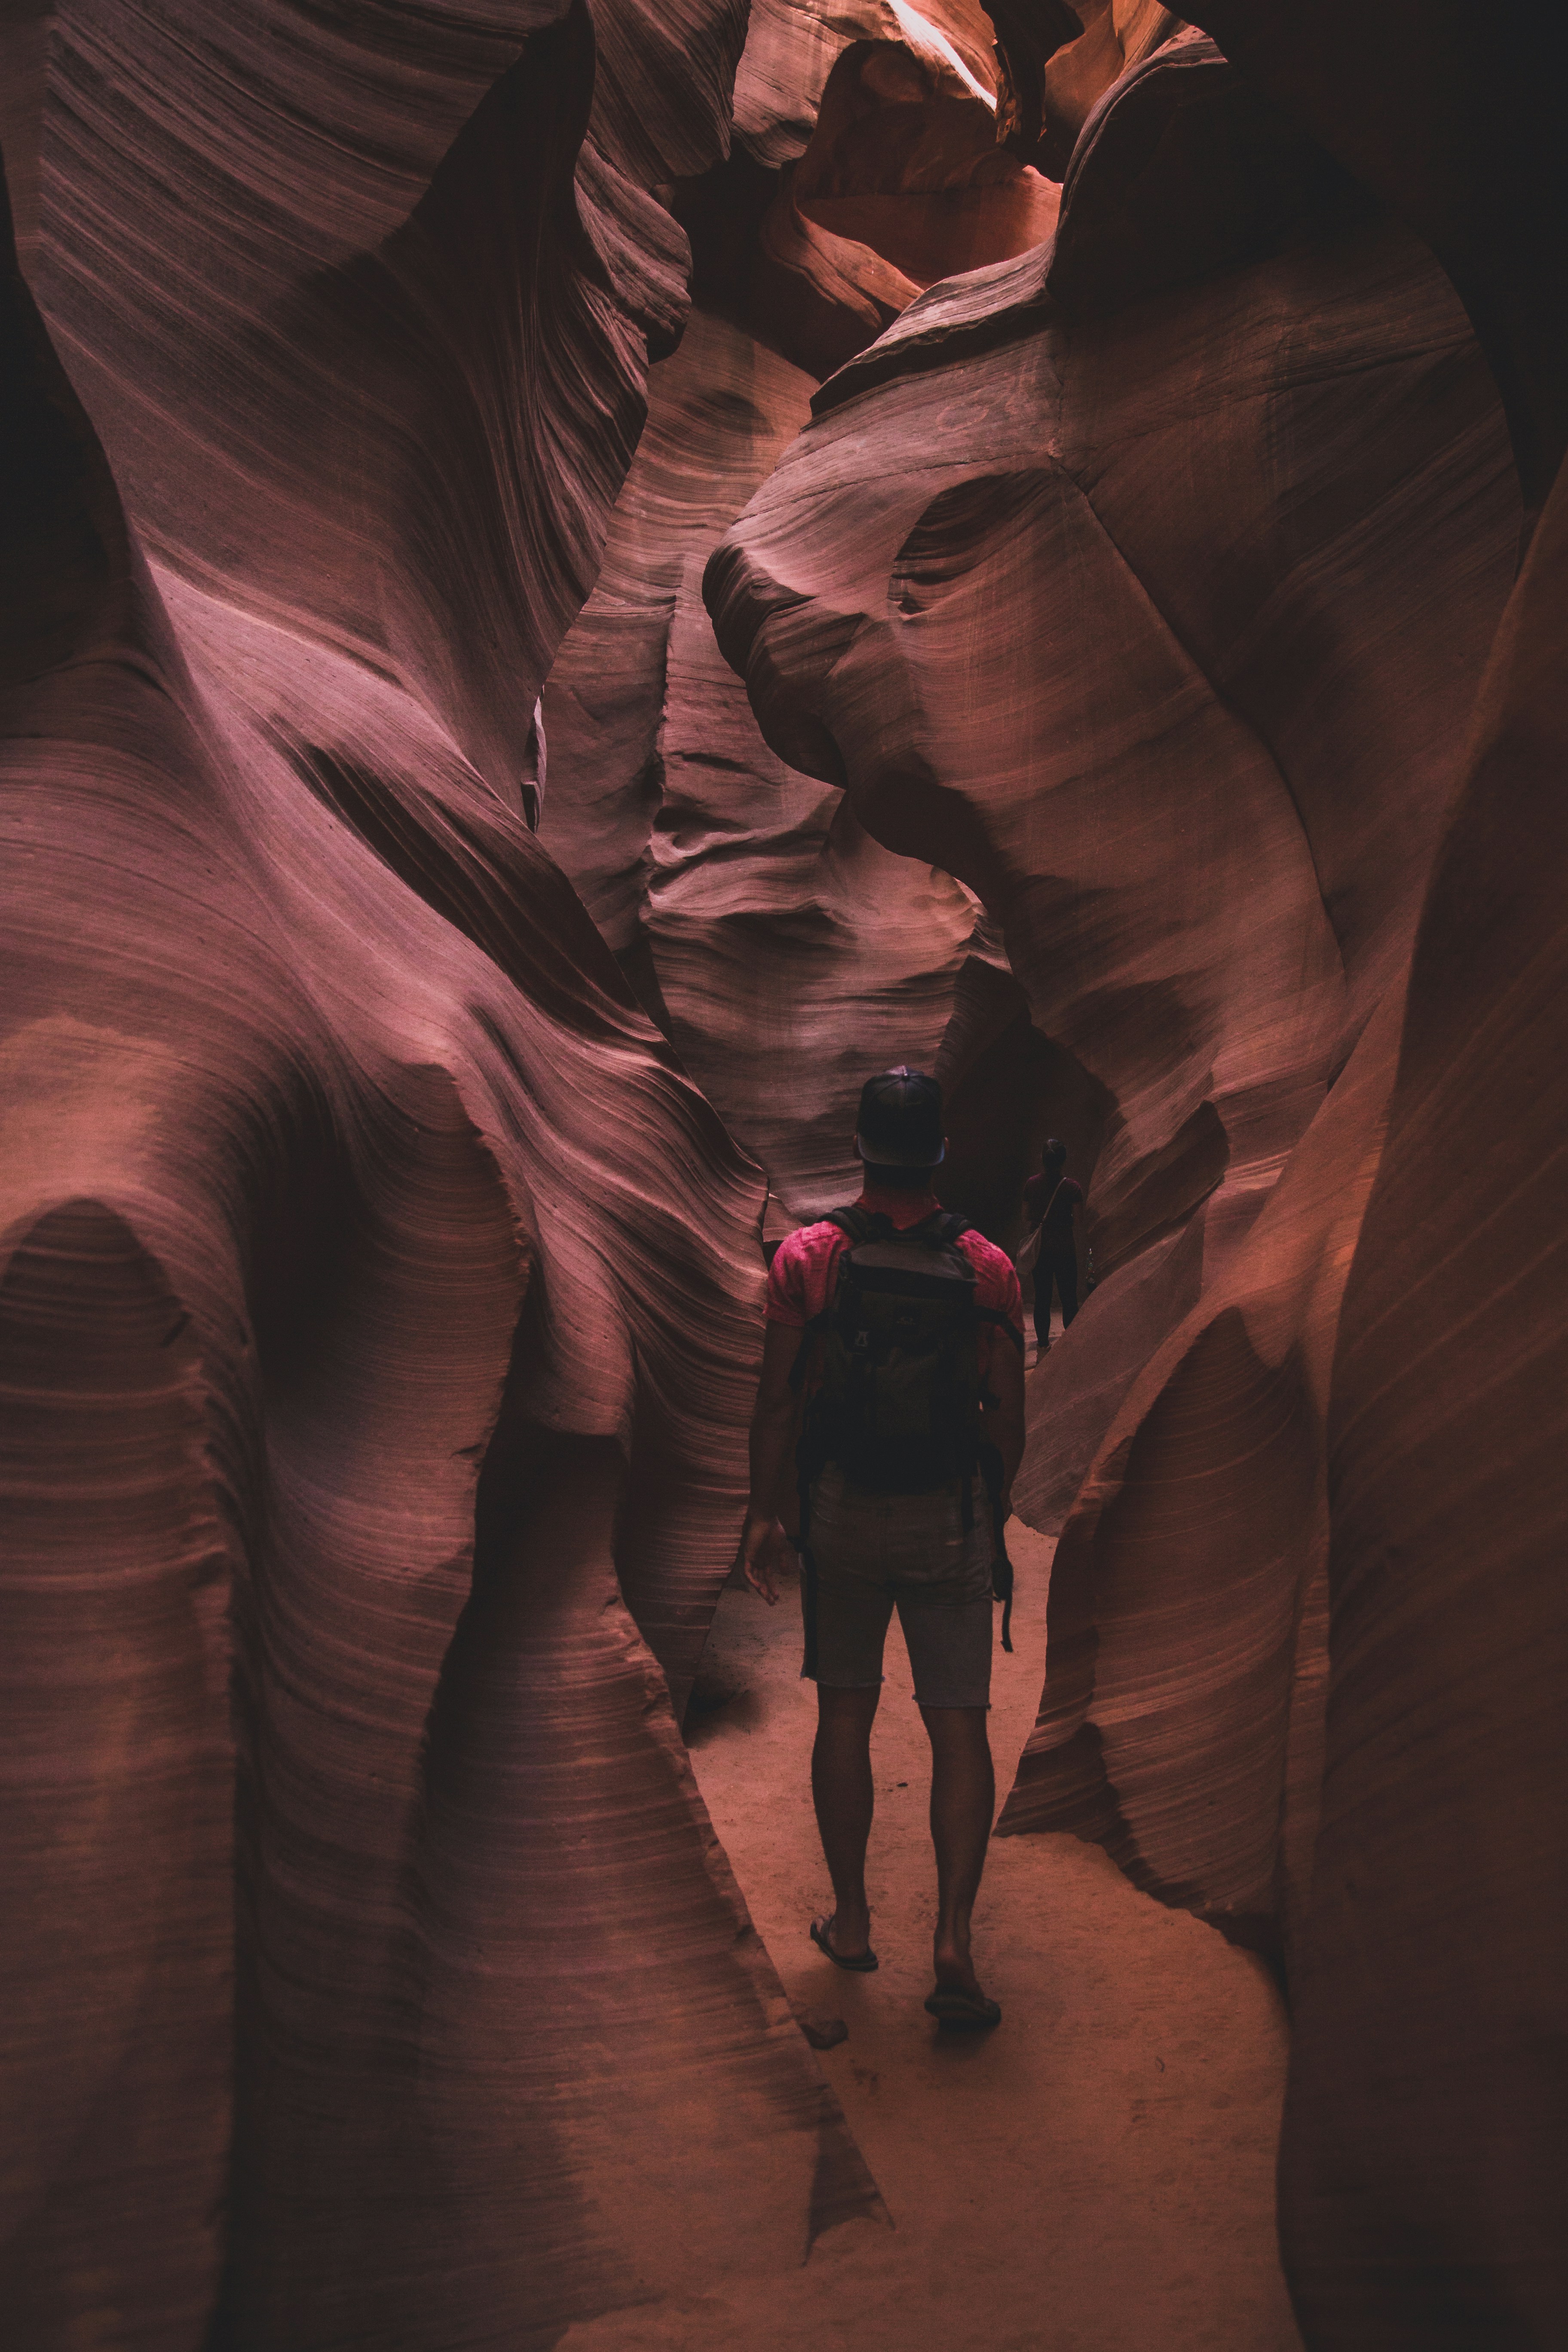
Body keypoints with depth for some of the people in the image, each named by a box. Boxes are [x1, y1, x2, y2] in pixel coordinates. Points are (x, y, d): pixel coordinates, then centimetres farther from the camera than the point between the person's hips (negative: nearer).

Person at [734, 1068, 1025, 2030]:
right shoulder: (987, 1267, -6)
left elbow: (778, 1404, -5)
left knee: (846, 1714, 14)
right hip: (951, 1518, 0)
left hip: (843, 1513, 1)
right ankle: (954, 1939, -3)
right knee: (960, 1727, 4)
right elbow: (1009, 1414, -1)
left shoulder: (808, 1257, -7)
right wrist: (995, 1505, 15)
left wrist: (764, 1515, 7)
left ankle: (851, 1919, 26)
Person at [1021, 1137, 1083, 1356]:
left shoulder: (1032, 1184, -1)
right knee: (1069, 1298, 6)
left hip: (1039, 1247, 3)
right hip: (1064, 1248, -3)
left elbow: (1026, 1214, 8)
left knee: (1042, 1298, 8)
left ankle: (1042, 1348, 11)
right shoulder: (1071, 1187, -11)